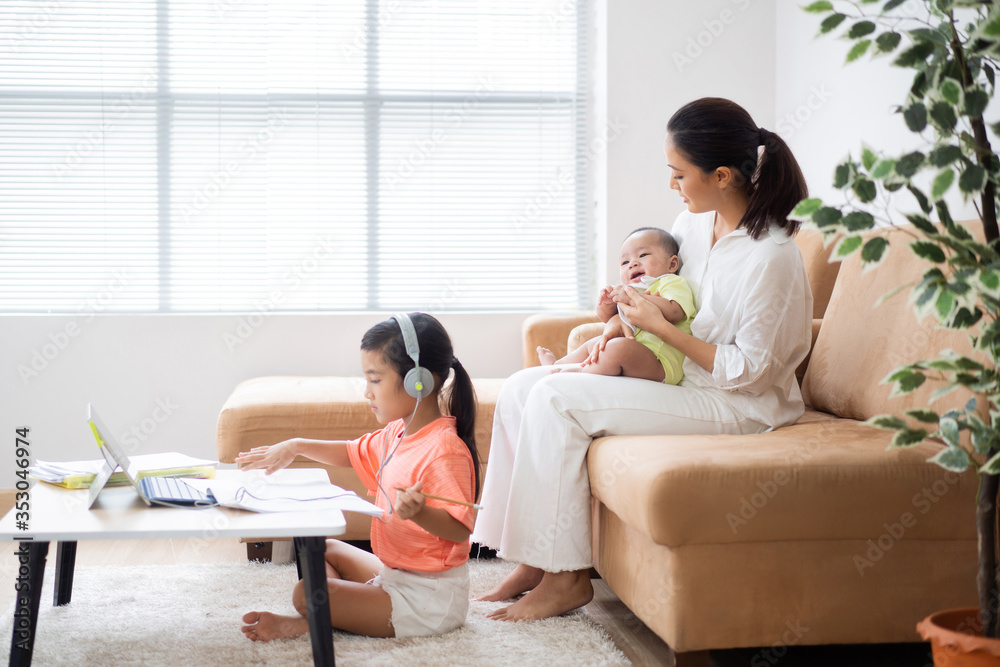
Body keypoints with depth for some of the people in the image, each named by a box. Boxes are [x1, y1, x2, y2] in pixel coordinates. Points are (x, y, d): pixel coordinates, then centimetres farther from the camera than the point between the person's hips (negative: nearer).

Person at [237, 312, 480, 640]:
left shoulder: (445, 449, -25)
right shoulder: (397, 434, 7)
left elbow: (460, 529, -28)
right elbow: (353, 453, 26)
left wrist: (419, 513, -45)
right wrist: (296, 447, 18)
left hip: (428, 595, -11)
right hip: (393, 572, 11)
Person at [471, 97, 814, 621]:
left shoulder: (771, 257, -22)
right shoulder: (693, 222, 3)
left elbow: (748, 370, -20)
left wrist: (660, 327, -19)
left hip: (735, 404, -9)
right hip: (674, 377, 9)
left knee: (555, 401, -22)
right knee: (521, 389, -3)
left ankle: (565, 576, -12)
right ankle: (534, 559, -1)